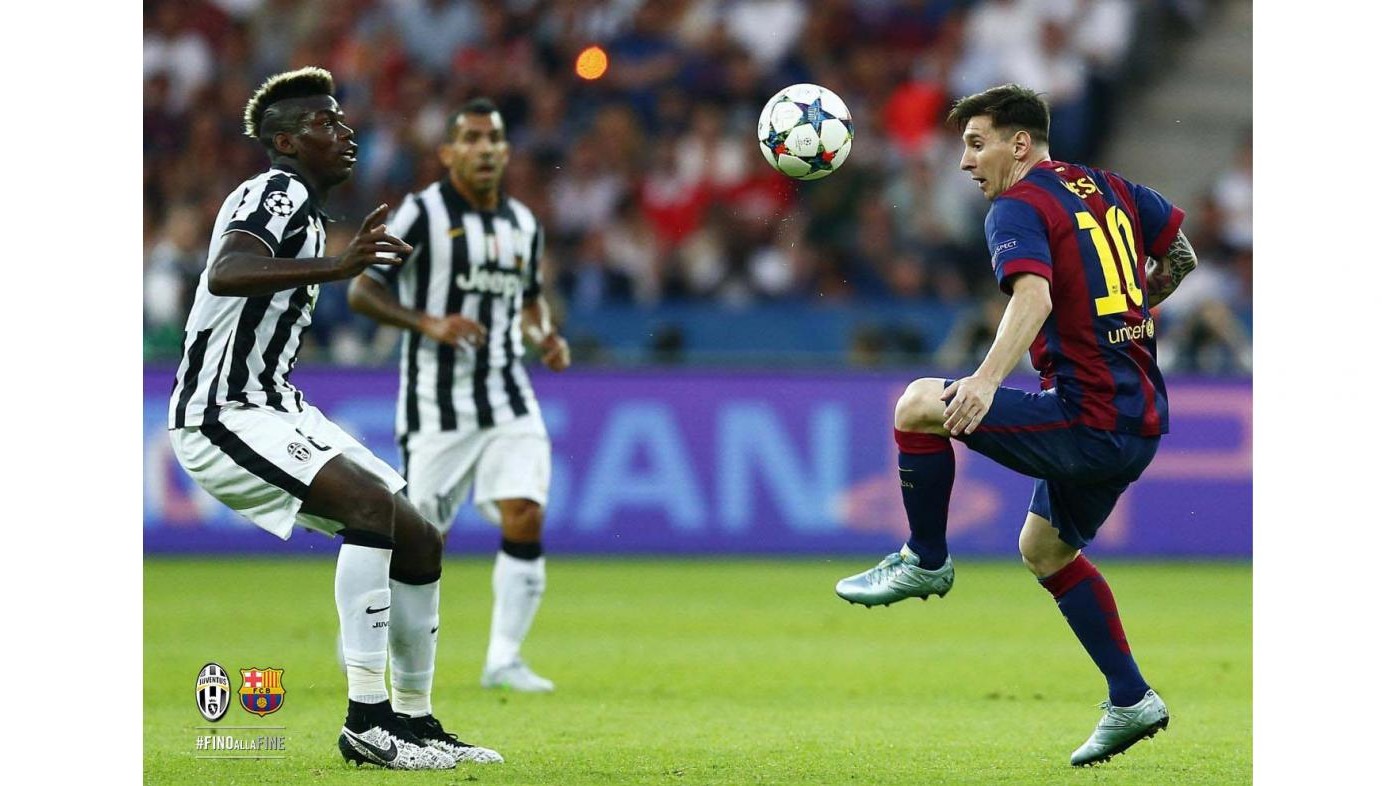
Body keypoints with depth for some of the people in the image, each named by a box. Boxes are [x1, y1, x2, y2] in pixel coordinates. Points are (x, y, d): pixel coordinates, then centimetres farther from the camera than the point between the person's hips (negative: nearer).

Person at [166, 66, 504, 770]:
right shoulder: (276, 193, -14)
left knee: (418, 540, 6)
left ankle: (413, 719, 17)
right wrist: (334, 268, -48)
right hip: (224, 416, -10)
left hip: (274, 407, 10)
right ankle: (365, 720, -30)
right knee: (373, 502, -29)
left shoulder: (302, 206, 17)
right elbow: (225, 274, -36)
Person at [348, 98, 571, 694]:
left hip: (509, 400, 5)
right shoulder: (422, 214, -7)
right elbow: (360, 291, -9)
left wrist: (545, 337, 6)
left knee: (525, 519, -13)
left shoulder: (522, 223, 11)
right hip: (437, 406, -5)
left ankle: (503, 658, -4)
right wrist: (428, 323, -23)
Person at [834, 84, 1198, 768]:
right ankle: (1131, 701, 24)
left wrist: (988, 379, -41)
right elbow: (1181, 254, 26)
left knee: (920, 405, -11)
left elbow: (1034, 294, -28)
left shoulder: (1019, 207, -9)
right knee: (1044, 549, 26)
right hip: (1142, 423, 10)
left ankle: (925, 562, 5)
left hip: (1088, 423, -10)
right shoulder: (1108, 189, 16)